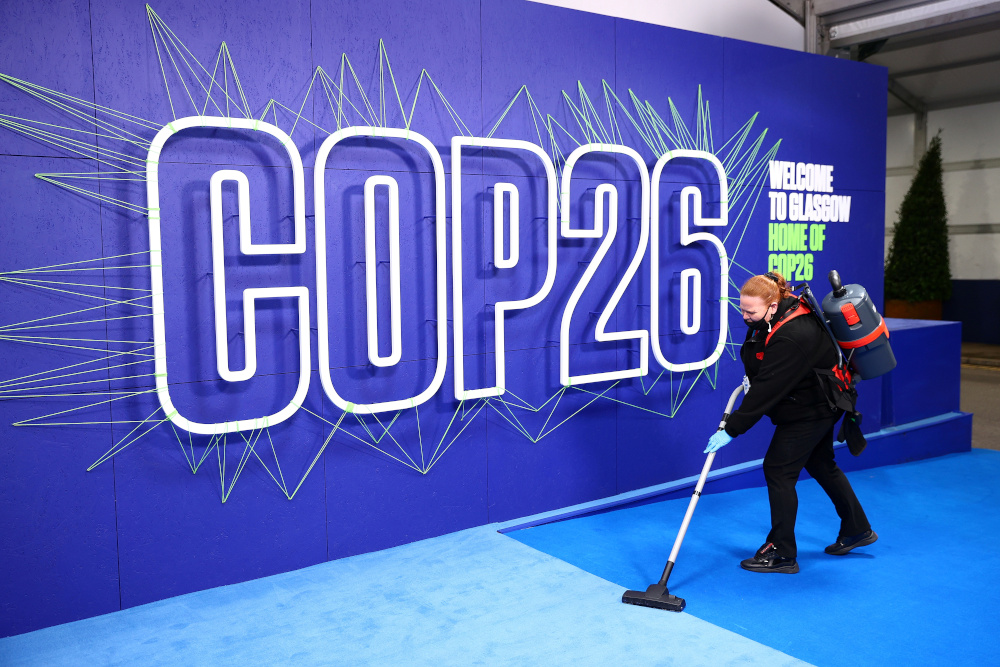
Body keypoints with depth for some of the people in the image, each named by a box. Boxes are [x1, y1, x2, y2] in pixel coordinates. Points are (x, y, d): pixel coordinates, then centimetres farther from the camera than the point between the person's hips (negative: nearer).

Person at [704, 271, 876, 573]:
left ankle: (782, 554, 3)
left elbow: (766, 391, -34)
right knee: (820, 465, 22)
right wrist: (752, 376, 5)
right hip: (820, 403, 10)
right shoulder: (776, 316, -3)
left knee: (778, 469, -7)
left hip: (810, 410, -10)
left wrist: (732, 430, -31)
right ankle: (857, 530, 40)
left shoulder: (791, 338, -34)